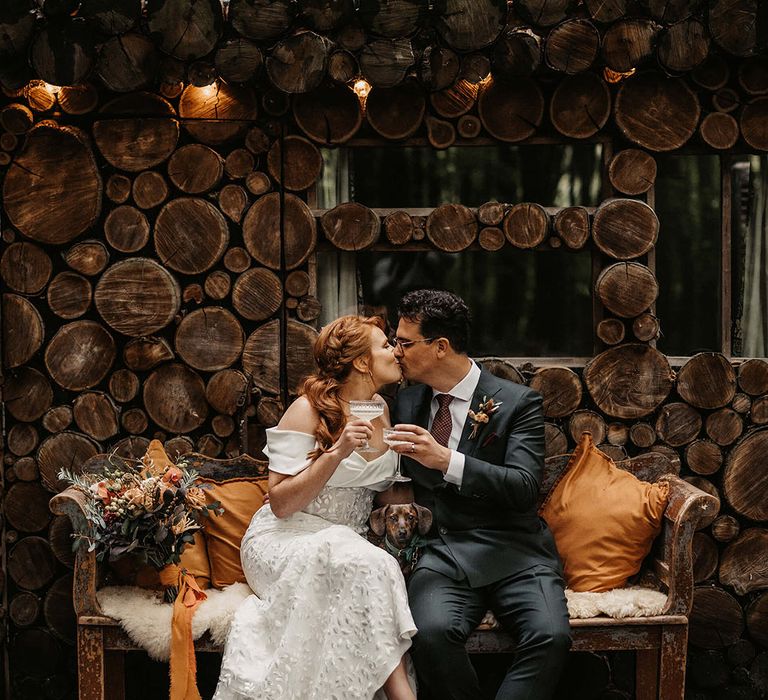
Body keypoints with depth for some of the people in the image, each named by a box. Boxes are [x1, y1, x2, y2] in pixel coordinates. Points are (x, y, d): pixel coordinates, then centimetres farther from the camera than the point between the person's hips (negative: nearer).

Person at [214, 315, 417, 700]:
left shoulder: (379, 409, 10)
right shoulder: (310, 410, -11)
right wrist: (335, 453, -25)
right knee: (365, 565, -36)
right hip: (284, 539, -5)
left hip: (345, 540, 6)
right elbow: (281, 503, -16)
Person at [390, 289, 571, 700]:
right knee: (431, 632, -31)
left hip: (512, 553, -2)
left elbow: (524, 487, -12)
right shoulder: (407, 401, 16)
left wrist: (448, 461, -24)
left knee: (550, 636, -31)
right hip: (441, 553, 2)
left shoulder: (518, 402, 0)